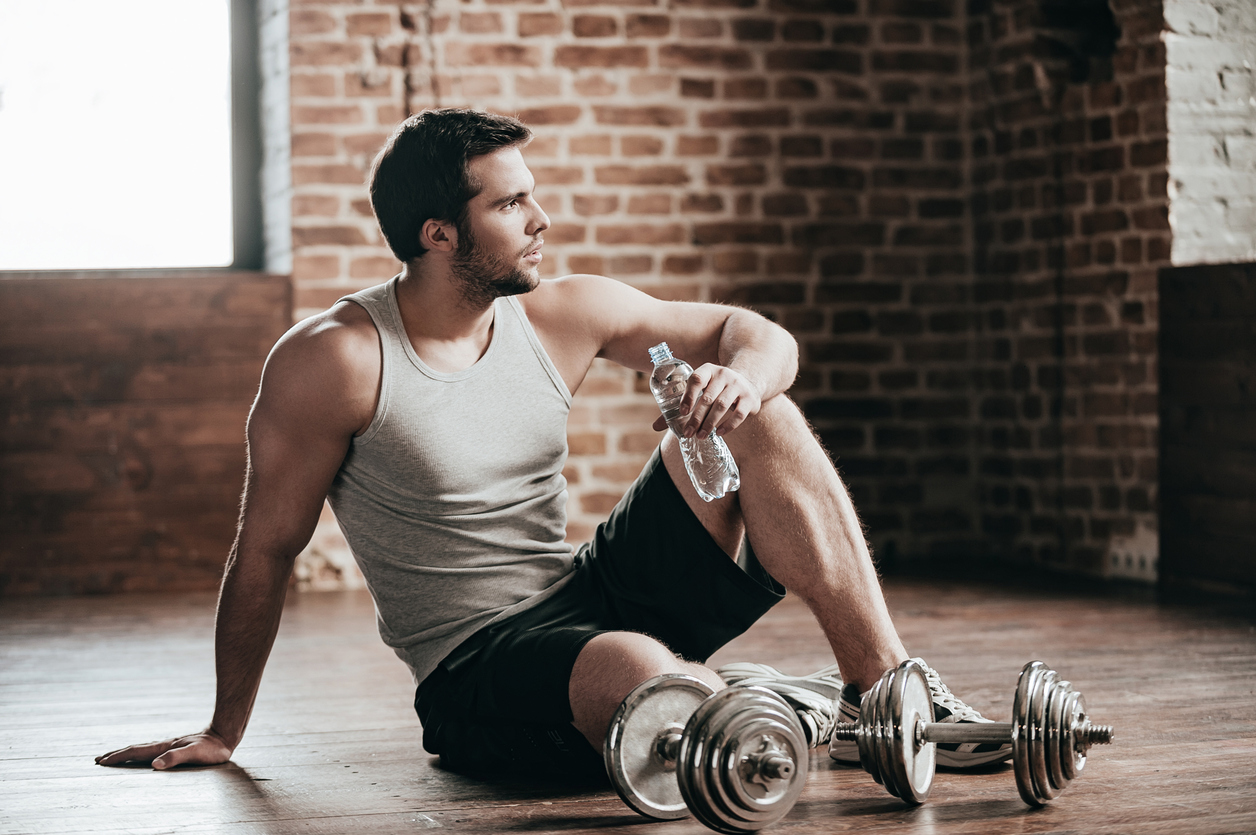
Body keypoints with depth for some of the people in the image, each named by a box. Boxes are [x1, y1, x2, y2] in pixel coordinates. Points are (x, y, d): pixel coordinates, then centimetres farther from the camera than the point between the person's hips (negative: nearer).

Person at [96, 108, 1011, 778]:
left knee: (760, 420, -11)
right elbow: (265, 552, -6)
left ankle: (888, 685, -12)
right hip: (473, 676, -6)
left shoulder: (565, 314, 2)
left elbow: (758, 334, 9)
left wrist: (742, 376, -17)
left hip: (593, 599, 6)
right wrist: (224, 731, 1)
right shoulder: (331, 361, -14)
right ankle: (795, 714, -8)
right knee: (635, 673, -40)